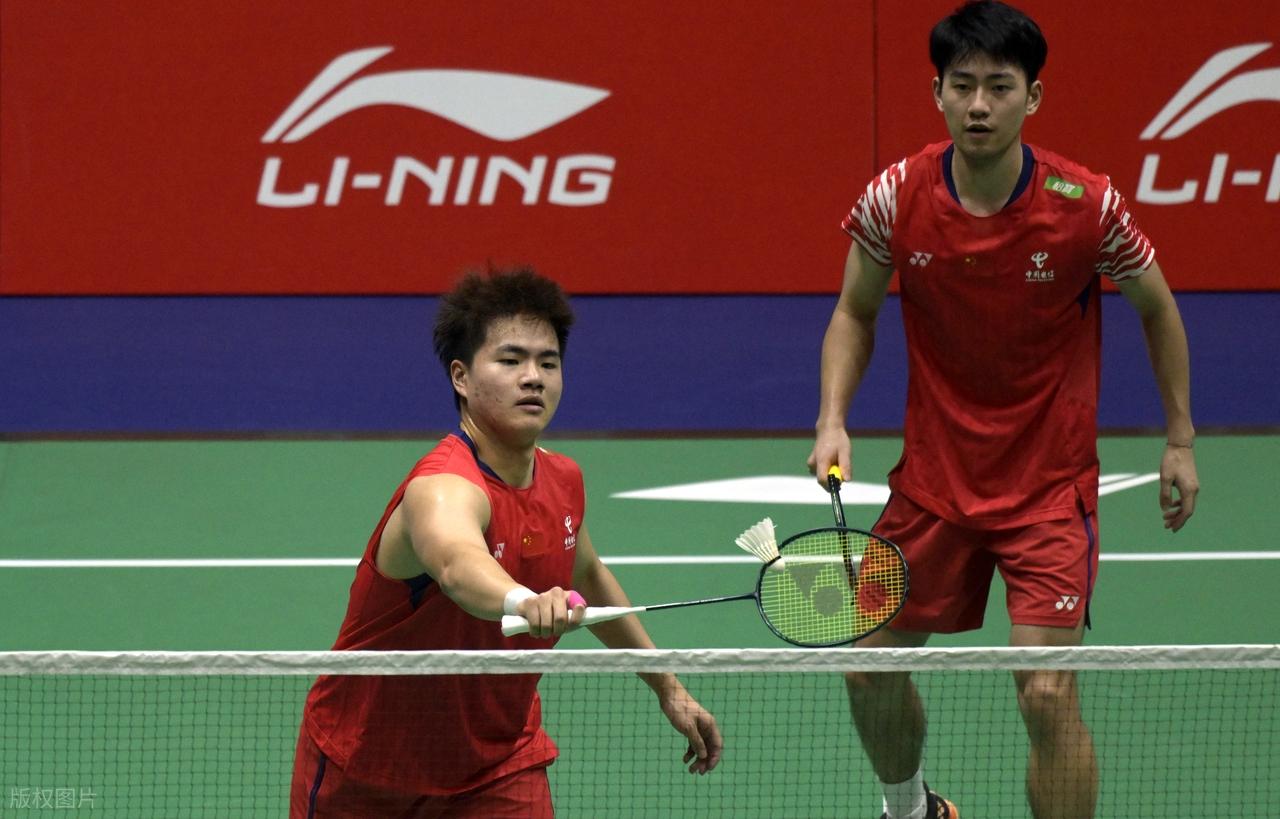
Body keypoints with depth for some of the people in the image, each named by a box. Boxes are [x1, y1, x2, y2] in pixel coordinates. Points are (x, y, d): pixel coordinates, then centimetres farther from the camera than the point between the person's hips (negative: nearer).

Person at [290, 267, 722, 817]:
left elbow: (588, 577, 18)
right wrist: (524, 601, -76)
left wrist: (668, 688, 23)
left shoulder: (562, 481, -5)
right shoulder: (444, 489, -30)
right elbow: (458, 564, -55)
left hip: (499, 771, 5)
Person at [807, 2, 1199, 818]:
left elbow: (1158, 308, 1)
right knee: (870, 667, 11)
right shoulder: (895, 199, -13)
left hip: (1051, 483, -3)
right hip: (933, 476, 3)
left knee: (1048, 694, -15)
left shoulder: (1086, 205, -17)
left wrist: (1181, 437, 3)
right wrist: (833, 420, -12)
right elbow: (855, 313, 4)